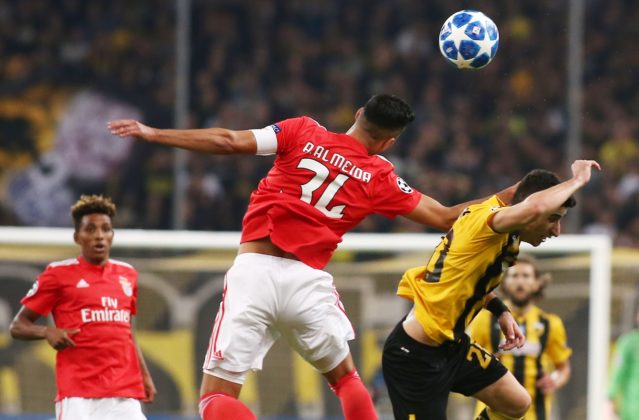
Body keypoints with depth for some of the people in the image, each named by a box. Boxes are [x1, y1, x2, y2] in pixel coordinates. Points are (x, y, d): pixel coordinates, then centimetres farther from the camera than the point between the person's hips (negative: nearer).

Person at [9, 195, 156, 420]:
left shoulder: (127, 274, 16)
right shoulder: (59, 273, 1)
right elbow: (17, 326, 4)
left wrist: (145, 375, 19)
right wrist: (47, 332, -15)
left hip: (125, 392, 5)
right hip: (78, 393, -5)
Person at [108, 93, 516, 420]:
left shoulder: (303, 132, 4)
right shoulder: (379, 177, 6)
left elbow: (228, 142, -2)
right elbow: (444, 217, 11)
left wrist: (154, 134, 5)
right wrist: (505, 197, 24)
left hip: (255, 273, -1)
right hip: (308, 280, 1)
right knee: (345, 377, 26)